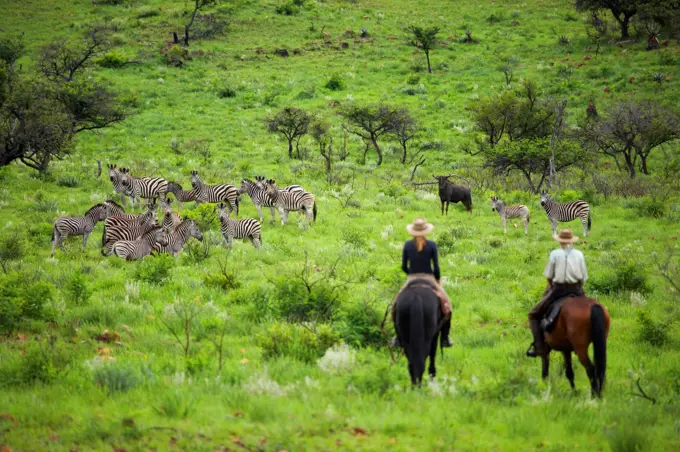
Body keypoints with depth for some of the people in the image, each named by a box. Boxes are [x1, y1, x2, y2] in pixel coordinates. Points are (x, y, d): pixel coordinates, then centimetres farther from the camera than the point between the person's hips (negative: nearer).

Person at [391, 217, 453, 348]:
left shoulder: (407, 245, -1)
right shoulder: (432, 245, -6)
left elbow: (404, 266, 2)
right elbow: (436, 267, -6)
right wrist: (437, 280, 12)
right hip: (429, 279, -1)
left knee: (397, 305, 21)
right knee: (446, 305, 15)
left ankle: (399, 337, 14)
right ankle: (445, 338, 10)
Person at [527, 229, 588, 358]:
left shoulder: (555, 254, -1)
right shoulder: (579, 254, 7)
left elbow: (549, 276, 2)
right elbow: (583, 278, 7)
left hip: (558, 289, -3)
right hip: (576, 291, 3)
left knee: (534, 315, 8)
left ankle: (539, 347, -7)